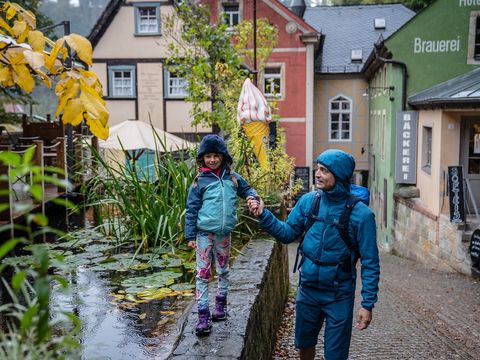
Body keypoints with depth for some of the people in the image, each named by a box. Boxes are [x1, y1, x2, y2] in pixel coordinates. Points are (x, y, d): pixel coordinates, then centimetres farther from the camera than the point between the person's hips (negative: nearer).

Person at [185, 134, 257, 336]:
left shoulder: (232, 177, 3)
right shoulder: (200, 181, -5)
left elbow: (246, 189, 16)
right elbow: (191, 210, -4)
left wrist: (251, 196, -8)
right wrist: (190, 236, -7)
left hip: (224, 234, 3)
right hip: (205, 234, -3)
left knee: (223, 271, 17)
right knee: (203, 274, -1)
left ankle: (221, 304, 36)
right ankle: (203, 316, 4)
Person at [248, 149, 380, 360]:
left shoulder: (360, 214, -17)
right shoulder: (308, 201, -6)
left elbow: (370, 264, -13)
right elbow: (288, 233, 3)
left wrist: (368, 304, -14)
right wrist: (263, 215, -11)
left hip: (339, 297, -4)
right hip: (307, 289, 4)